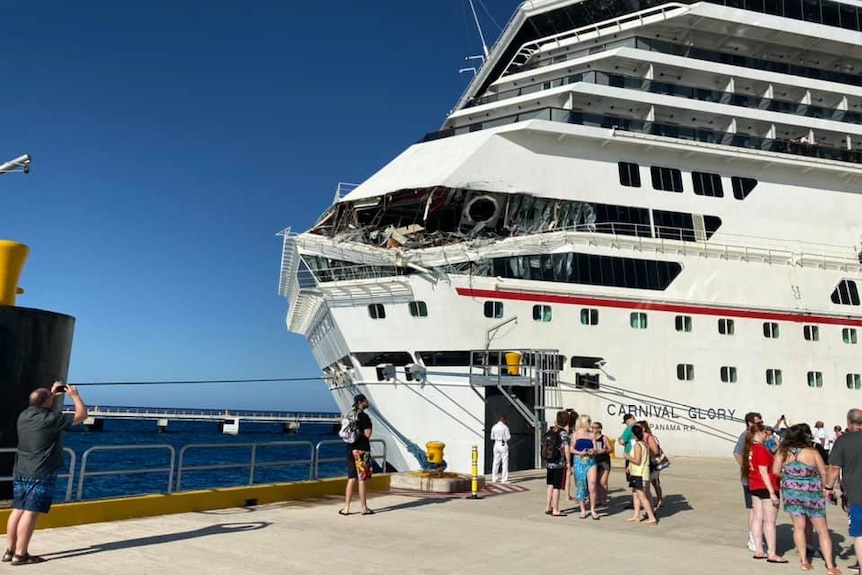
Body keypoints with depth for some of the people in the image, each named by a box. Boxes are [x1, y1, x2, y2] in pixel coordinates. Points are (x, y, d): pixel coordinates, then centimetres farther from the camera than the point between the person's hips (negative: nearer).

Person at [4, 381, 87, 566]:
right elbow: (82, 415, -9)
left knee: (18, 510, 12)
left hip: (20, 471, 8)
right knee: (30, 513, -5)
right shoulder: (51, 418, -17)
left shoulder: (24, 415, 7)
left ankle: (10, 551, 18)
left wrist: (51, 394, 29)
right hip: (41, 474, -8)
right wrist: (75, 395, 2)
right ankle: (20, 555, -3)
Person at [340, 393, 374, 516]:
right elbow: (367, 434, -17)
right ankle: (364, 508, 7)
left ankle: (346, 508, 10)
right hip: (362, 451, -7)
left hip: (351, 450, 7)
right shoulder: (364, 417, -13)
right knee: (362, 480, 0)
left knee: (351, 479, 10)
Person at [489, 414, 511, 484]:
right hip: (503, 445, -5)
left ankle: (493, 478, 13)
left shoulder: (494, 427, 4)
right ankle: (504, 479, 0)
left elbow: (492, 437, 10)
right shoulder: (505, 427, -11)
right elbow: (508, 437, -10)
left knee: (496, 462, 11)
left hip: (496, 444, 5)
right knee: (505, 462, 1)